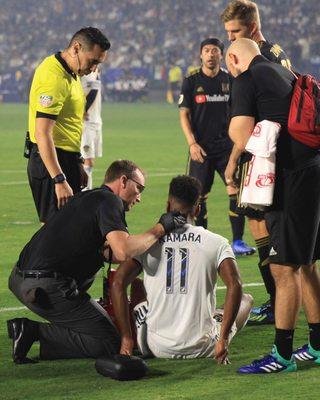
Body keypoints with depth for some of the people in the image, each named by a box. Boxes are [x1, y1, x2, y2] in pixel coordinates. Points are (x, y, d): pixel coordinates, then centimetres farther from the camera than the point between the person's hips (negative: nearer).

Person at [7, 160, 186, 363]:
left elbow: (106, 252, 31)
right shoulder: (109, 201, -7)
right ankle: (35, 331, -11)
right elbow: (123, 251, -23)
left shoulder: (87, 197, 22)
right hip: (48, 289, -10)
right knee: (111, 343, -5)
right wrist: (161, 228, -10)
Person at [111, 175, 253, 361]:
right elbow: (235, 286, -14)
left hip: (158, 349, 1)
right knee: (246, 300, 26)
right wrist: (223, 340, -10)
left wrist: (126, 339, -5)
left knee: (136, 285, 30)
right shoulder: (217, 243, -1)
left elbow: (118, 283, -8)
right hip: (202, 349, -1)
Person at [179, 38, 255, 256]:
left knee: (237, 192, -8)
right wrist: (192, 143, -9)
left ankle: (238, 241, -1)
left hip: (227, 146, 1)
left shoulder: (230, 80, 7)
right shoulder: (191, 82, 2)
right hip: (201, 148, -1)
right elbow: (184, 114, 1)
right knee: (199, 196, 0)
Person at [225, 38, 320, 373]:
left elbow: (243, 140, -13)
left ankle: (282, 354, -2)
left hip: (293, 179, -9)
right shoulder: (287, 75, 21)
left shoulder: (246, 80, -5)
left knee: (284, 268, -5)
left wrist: (233, 126, 8)